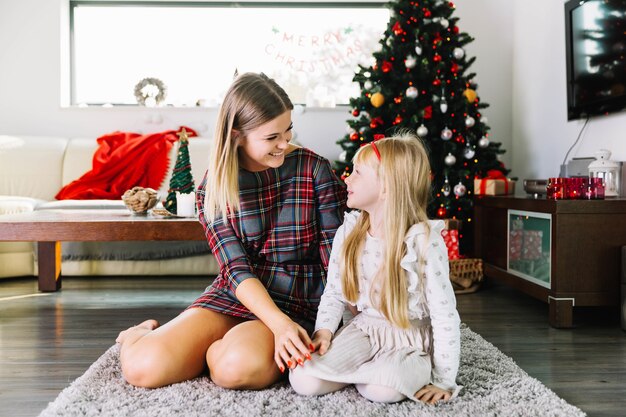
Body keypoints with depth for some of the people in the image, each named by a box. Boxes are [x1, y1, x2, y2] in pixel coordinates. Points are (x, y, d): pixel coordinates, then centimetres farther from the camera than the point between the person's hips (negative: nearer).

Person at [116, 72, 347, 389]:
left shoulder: (314, 170, -4)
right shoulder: (214, 188, -1)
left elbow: (334, 256, -5)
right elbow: (237, 269, -10)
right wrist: (278, 323, -27)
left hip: (298, 303, -1)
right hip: (233, 296, 2)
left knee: (237, 366, -35)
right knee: (142, 367, -20)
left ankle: (213, 349, 2)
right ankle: (144, 334, 18)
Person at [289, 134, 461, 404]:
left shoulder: (423, 240, -16)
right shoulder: (349, 232, 0)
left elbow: (444, 315, -14)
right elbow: (334, 292, 7)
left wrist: (443, 380, -13)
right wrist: (324, 330, -12)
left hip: (411, 338, -4)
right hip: (362, 329, 4)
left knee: (383, 389, -36)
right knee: (303, 380, -20)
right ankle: (374, 370, 3)